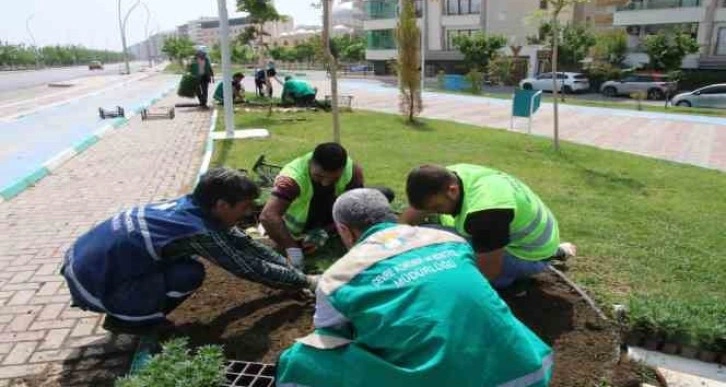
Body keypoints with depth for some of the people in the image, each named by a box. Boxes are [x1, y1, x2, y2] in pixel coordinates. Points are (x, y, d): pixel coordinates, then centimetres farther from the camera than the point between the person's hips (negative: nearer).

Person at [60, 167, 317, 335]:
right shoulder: (201, 232, -25)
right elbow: (252, 268, -16)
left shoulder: (192, 205, 0)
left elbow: (245, 244, 8)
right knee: (191, 274, -17)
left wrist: (293, 273, 8)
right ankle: (124, 319, 3)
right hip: (91, 283, -8)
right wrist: (305, 281, -4)